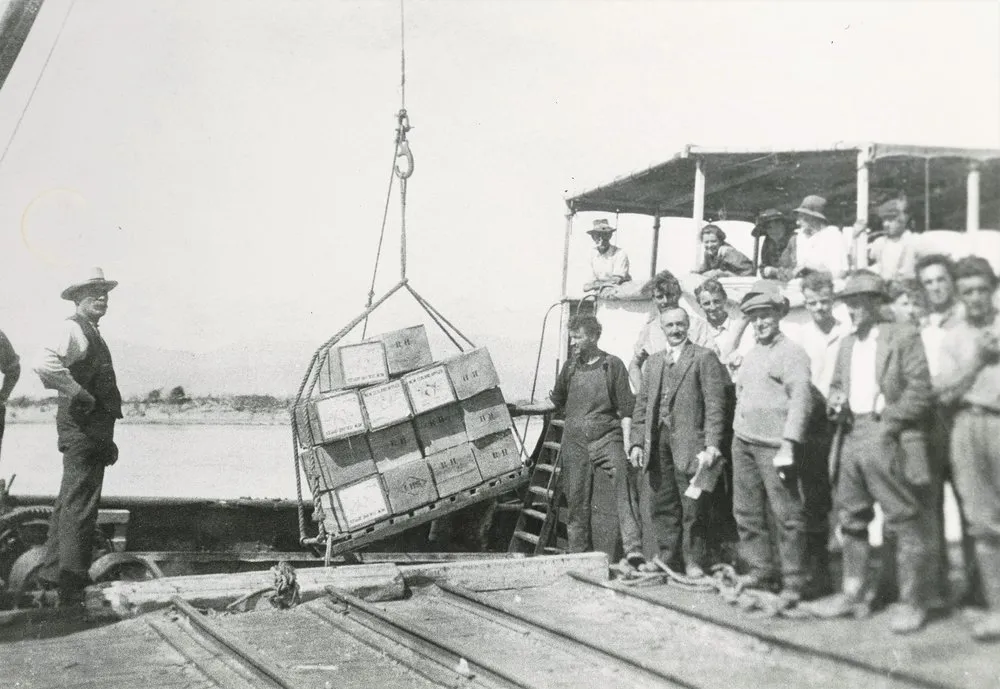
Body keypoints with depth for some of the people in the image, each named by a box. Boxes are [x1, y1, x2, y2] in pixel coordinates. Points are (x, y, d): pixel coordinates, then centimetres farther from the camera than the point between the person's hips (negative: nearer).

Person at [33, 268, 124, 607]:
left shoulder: (92, 333, 22)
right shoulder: (73, 328, -10)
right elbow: (45, 364, -30)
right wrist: (79, 395, -21)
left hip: (94, 427, 10)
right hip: (81, 426, -10)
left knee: (70, 502, 17)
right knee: (79, 505, -8)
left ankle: (52, 572, 29)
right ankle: (71, 587, -4)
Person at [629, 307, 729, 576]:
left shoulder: (704, 357, 2)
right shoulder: (653, 362, 19)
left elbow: (715, 405, -5)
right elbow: (642, 405, 18)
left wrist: (712, 446, -13)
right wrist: (637, 442, 8)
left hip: (689, 444, -5)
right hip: (656, 444, 5)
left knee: (693, 510, 0)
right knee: (658, 507, 6)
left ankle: (694, 562, 11)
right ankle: (662, 561, 15)